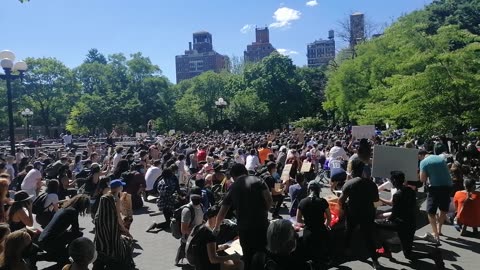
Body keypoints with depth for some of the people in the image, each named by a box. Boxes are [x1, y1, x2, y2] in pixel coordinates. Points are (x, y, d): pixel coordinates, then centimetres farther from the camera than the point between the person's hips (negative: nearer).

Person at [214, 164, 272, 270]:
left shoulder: (232, 188, 9)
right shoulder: (257, 180, 3)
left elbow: (222, 212, 14)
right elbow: (269, 200, -7)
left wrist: (217, 227, 30)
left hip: (244, 227, 1)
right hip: (262, 224, -1)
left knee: (249, 257, 14)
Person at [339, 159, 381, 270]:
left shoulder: (349, 183, -16)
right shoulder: (371, 182, -5)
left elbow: (341, 200, -14)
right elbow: (376, 199, 5)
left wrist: (343, 205, 6)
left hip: (353, 213, -2)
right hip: (368, 213, 2)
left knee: (348, 231, 23)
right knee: (369, 236, 8)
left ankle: (346, 250, 40)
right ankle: (375, 261, 8)